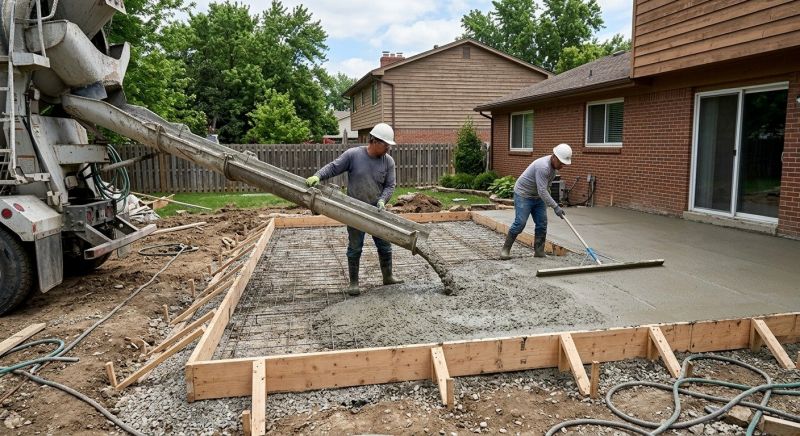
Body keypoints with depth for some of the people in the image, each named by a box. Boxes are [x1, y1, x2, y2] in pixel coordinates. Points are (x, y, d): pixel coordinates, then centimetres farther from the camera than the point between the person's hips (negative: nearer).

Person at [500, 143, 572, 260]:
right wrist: (555, 207, -32)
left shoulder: (553, 165, 0)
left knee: (542, 224, 2)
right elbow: (542, 191, -33)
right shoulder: (543, 167, -30)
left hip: (538, 196, 9)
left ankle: (539, 251, 9)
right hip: (523, 194, -9)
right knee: (520, 223, -12)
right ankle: (505, 249, 1)